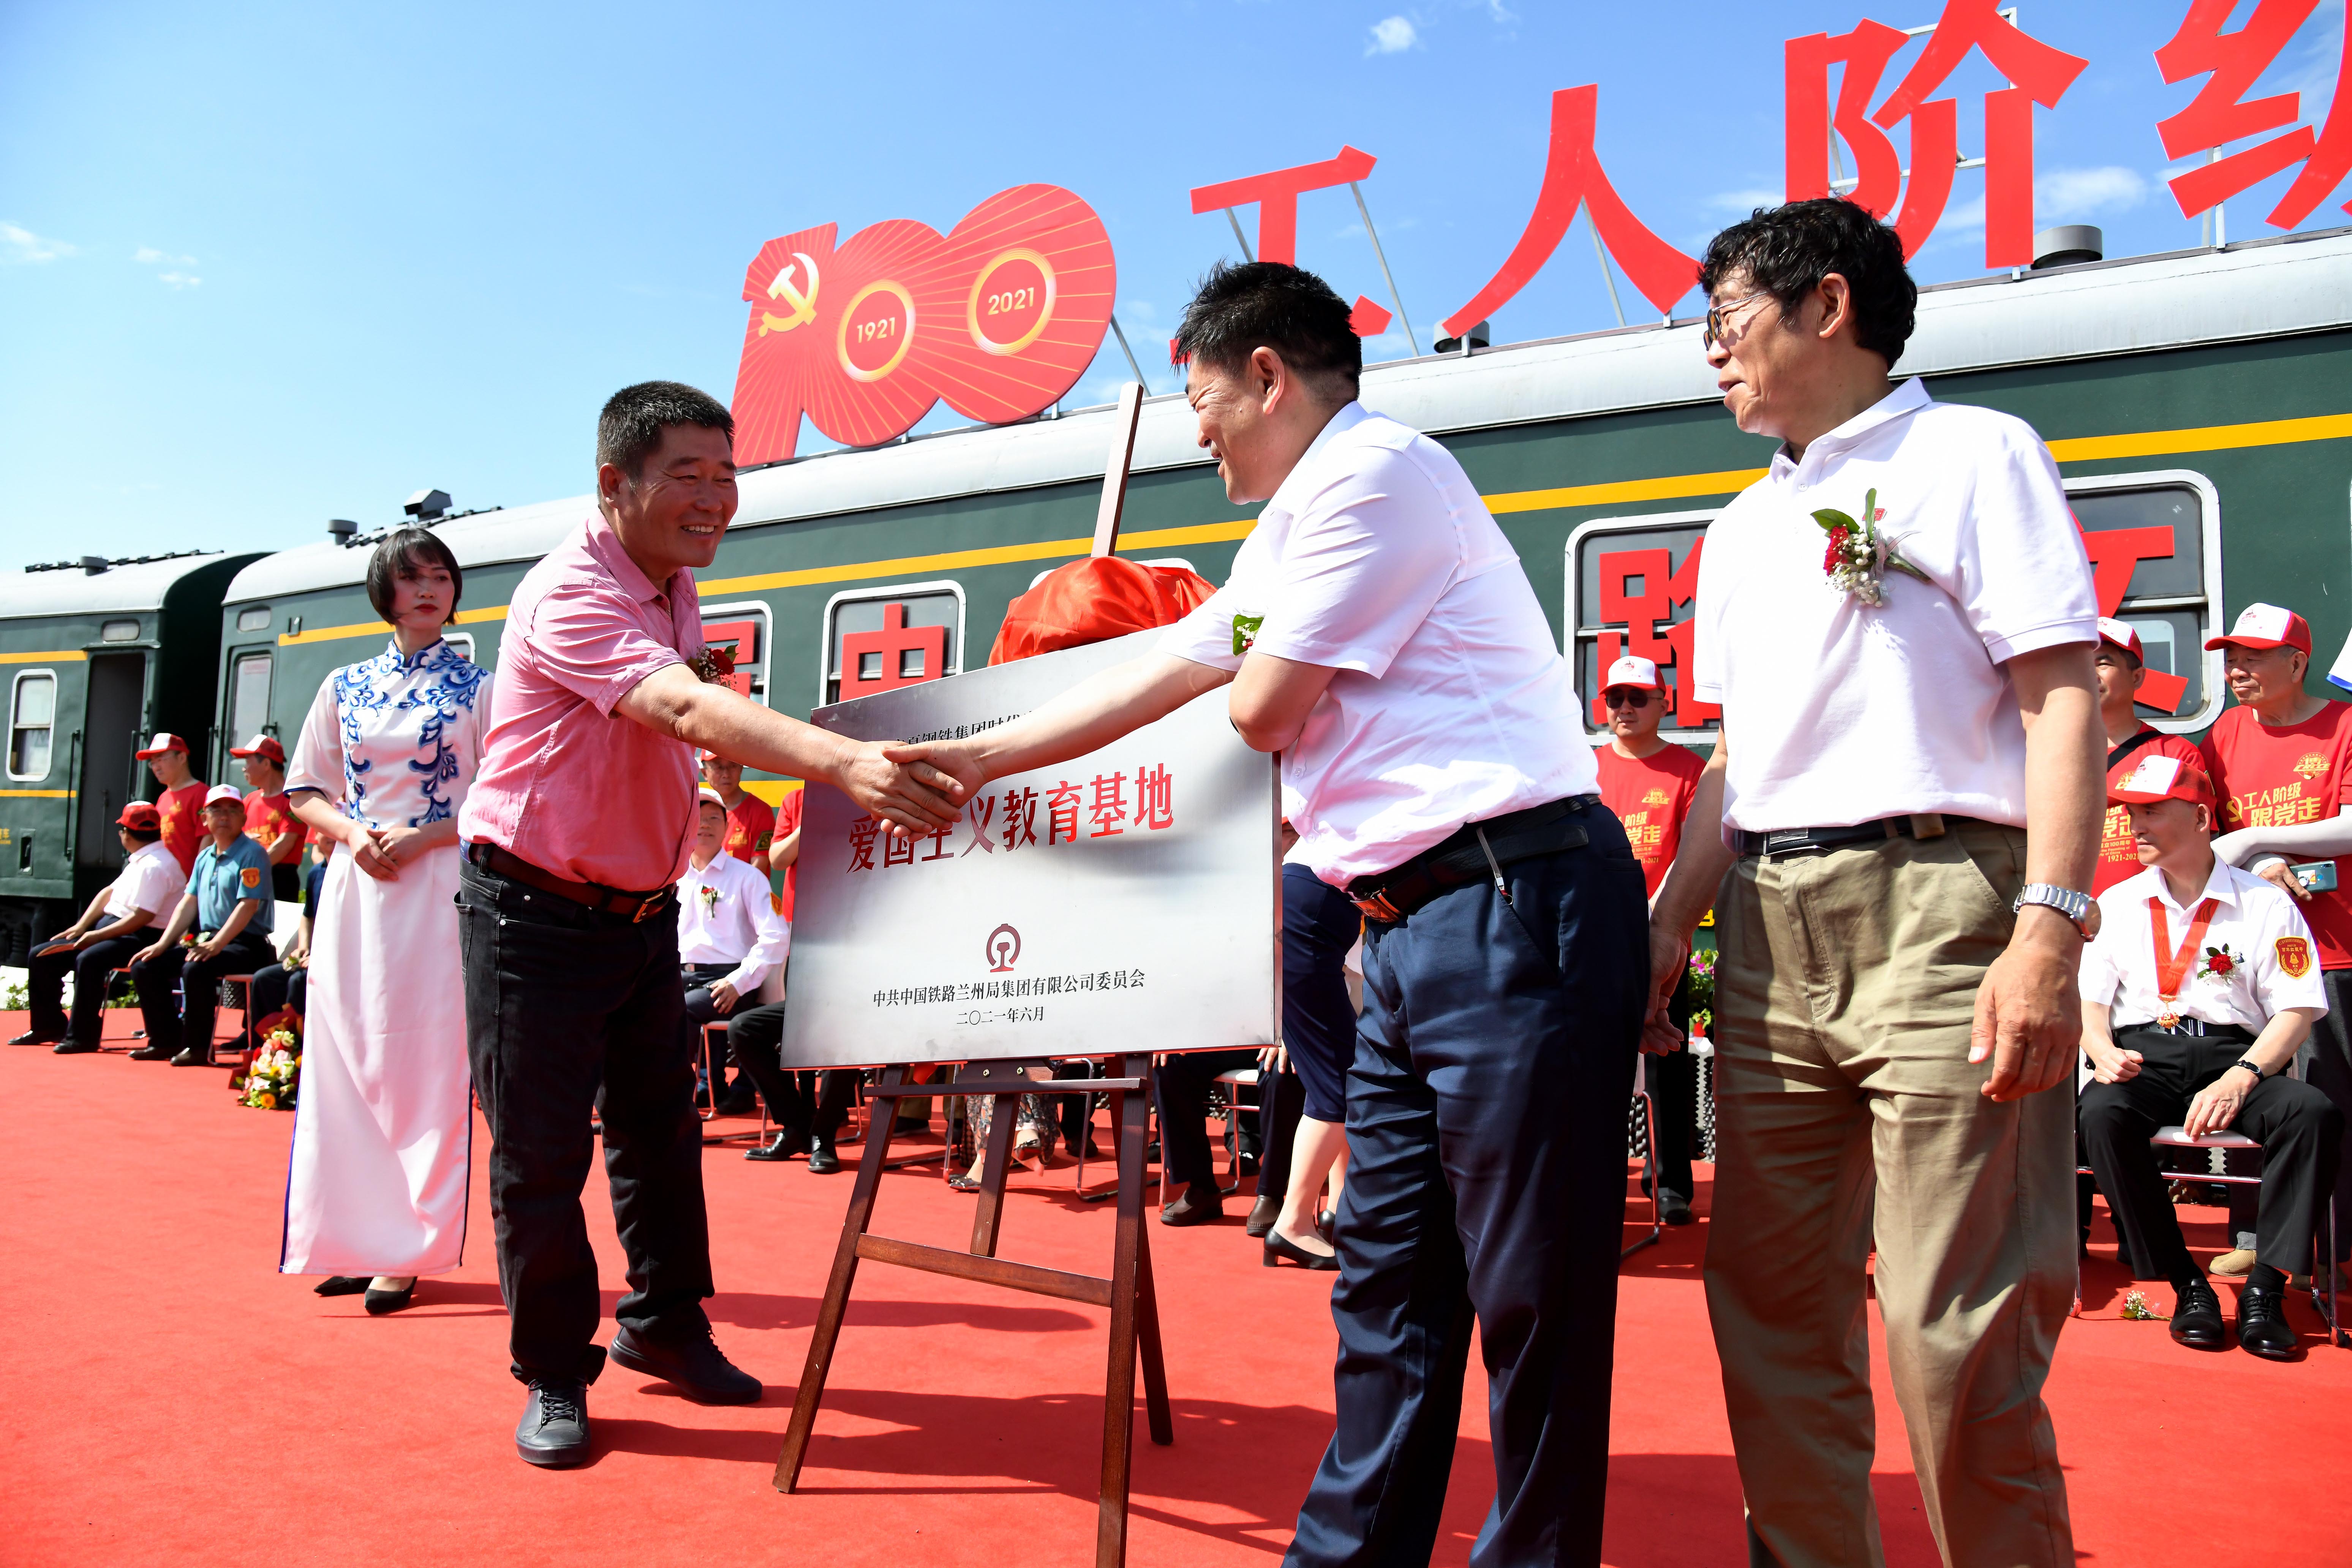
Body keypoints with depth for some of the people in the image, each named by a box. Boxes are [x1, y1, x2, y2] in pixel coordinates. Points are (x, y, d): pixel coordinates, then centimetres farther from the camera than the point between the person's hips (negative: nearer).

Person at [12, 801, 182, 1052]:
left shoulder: (155, 866, -18)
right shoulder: (139, 861, 16)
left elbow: (141, 918, -24)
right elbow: (109, 893, 18)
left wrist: (97, 936, -20)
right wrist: (81, 927, 6)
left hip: (139, 938, -11)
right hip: (109, 929, 11)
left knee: (88, 960, -35)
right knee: (41, 956, 8)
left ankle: (83, 1036, -24)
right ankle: (49, 1026, 17)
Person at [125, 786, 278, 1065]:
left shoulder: (252, 854, -8)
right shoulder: (204, 857, 17)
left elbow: (248, 906, -18)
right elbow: (189, 903, 16)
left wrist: (216, 945, -26)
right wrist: (162, 944, 5)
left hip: (245, 945, -9)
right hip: (205, 939, 9)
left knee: (196, 969, -33)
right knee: (144, 967, 1)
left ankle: (198, 1047, -18)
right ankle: (166, 1040, 9)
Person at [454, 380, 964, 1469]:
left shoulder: (675, 591, 6)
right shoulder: (570, 593, -23)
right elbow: (686, 709, -42)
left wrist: (700, 793, 2)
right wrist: (846, 764, -55)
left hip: (642, 908, 8)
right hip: (536, 913, -8)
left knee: (661, 1128, 15)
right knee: (540, 1153, 1)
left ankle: (662, 1326, 32)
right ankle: (552, 1378, 17)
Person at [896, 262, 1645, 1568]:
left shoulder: (1375, 470, -8)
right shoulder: (1295, 525, 22)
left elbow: (1261, 707, -10)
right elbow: (1154, 678, 26)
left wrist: (1249, 665, 14)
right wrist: (975, 759, 29)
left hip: (1515, 907, -10)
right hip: (1417, 925, 10)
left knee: (1533, 1298, 1)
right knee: (1388, 1280, 15)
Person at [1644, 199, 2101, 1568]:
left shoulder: (1972, 454, 2)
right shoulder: (1743, 527, 22)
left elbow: (2063, 698, -8)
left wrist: (2052, 927, -18)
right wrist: (1672, 924, 15)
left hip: (1937, 908, -7)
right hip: (1768, 936, 7)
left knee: (1958, 1329, -6)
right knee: (1770, 1301, 11)